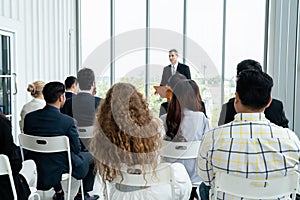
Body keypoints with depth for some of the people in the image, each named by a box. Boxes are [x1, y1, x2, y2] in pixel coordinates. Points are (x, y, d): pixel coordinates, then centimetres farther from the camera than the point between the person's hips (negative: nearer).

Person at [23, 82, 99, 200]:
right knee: (92, 157, 20)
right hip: (62, 167, -5)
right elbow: (76, 149, -15)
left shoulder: (29, 117, -10)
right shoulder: (68, 121, -24)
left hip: (35, 168, 5)